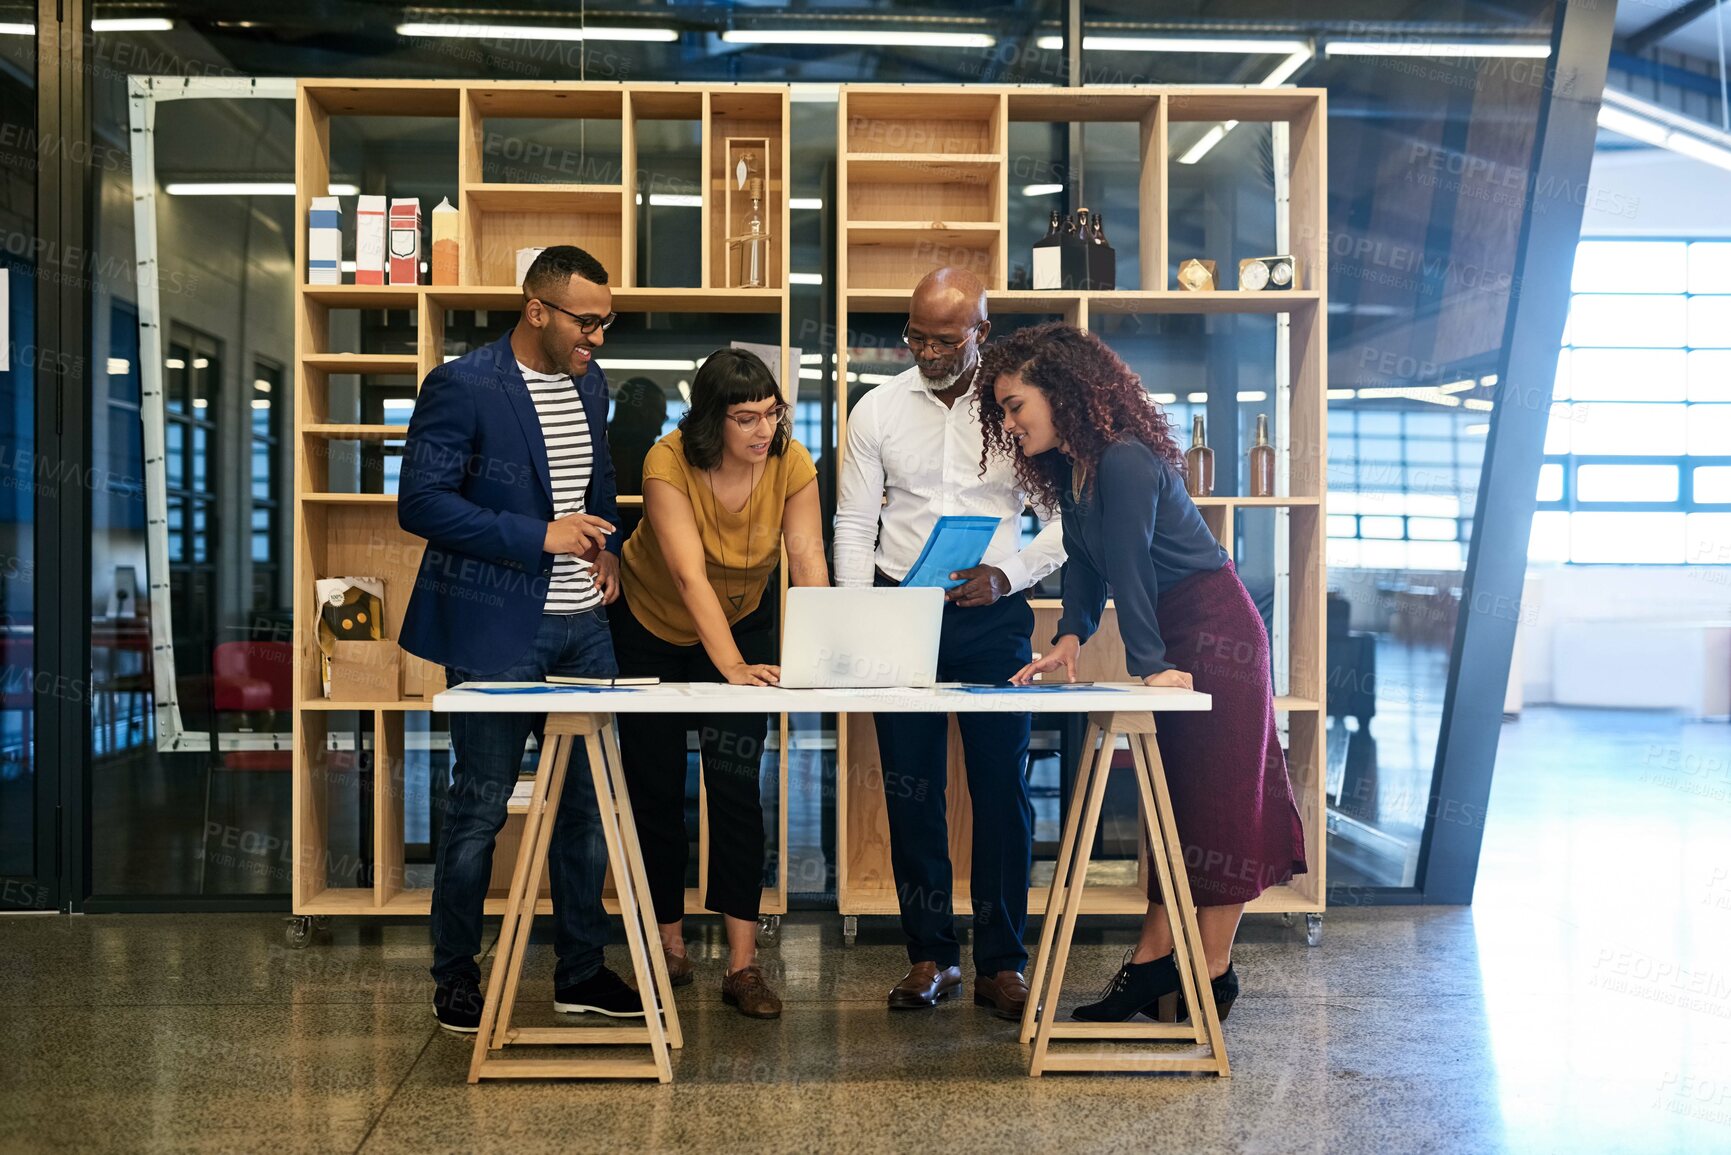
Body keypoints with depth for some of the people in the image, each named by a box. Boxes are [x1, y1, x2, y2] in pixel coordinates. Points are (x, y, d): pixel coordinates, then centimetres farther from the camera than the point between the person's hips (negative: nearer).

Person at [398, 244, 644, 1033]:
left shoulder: (589, 383, 10)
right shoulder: (462, 387, -12)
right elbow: (420, 502, -16)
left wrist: (607, 542, 5)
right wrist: (539, 537, -20)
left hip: (581, 624, 7)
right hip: (497, 629, -7)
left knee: (585, 801, 12)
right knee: (481, 806, 3)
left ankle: (581, 972, 26)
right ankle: (455, 982, 19)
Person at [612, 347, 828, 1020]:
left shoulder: (791, 464, -21)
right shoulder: (669, 464, -29)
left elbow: (809, 564, -26)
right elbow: (690, 577, -38)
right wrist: (731, 666, -48)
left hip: (743, 624, 1)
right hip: (651, 628, -1)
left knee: (736, 787, -8)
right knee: (655, 786, 6)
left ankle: (743, 965, -5)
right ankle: (670, 945, 23)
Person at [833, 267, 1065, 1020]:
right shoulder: (877, 410, 4)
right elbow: (853, 524, 5)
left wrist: (1005, 575, -14)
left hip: (993, 617, -1)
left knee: (1002, 788, -1)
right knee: (910, 789, 5)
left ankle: (1002, 963, 11)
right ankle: (931, 954, 18)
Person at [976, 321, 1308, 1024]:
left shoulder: (1125, 463, -22)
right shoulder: (1071, 471, 7)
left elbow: (1129, 568, -23)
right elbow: (1085, 566, 7)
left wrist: (1149, 665, -22)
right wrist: (1070, 638, -8)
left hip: (1215, 635, -10)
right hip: (1175, 641, 10)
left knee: (1214, 801, -3)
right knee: (1172, 796, 10)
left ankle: (1213, 973, 5)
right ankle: (1154, 960, 16)